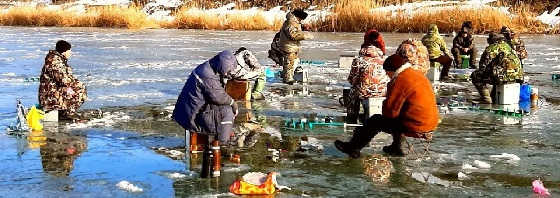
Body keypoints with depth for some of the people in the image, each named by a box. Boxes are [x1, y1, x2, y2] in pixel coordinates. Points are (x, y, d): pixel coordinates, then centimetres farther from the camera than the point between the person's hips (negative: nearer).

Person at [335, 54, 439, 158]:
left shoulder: (401, 80, -15)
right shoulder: (419, 75, 13)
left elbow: (391, 110, -14)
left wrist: (385, 112, 8)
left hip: (415, 128, -8)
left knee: (375, 121, 5)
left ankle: (352, 148, 15)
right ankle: (396, 148, 37)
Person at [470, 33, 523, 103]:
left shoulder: (491, 48, -1)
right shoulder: (508, 46, 23)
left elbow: (483, 65, -4)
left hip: (502, 76, -8)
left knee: (475, 76, 3)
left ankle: (486, 98, -3)